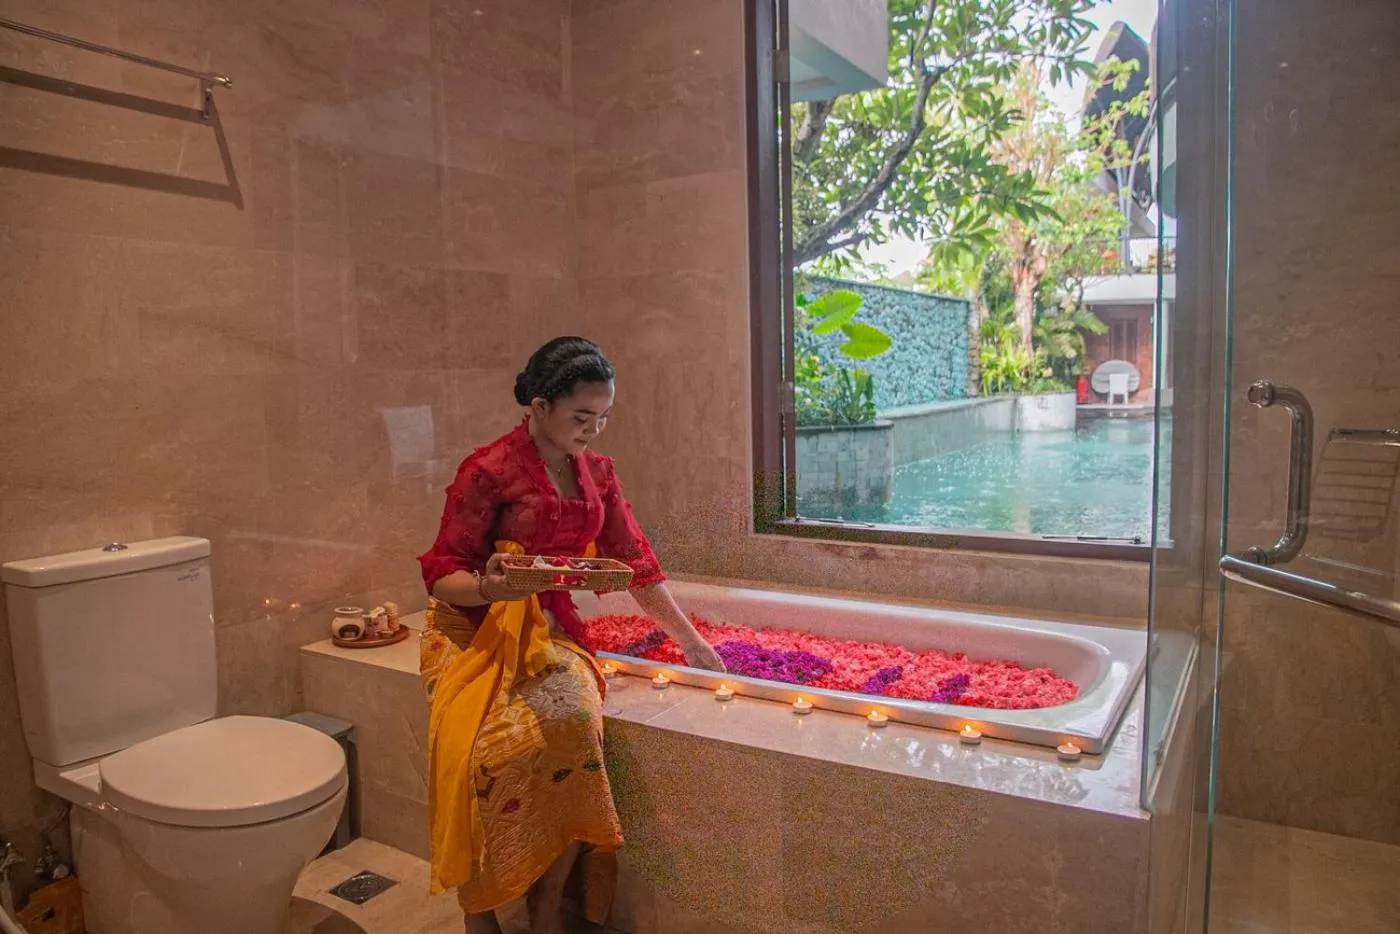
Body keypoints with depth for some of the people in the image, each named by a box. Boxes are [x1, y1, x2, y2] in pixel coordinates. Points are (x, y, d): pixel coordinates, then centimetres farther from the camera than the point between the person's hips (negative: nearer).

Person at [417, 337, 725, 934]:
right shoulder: (488, 472, -9)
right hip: (478, 631, -3)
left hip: (549, 630, 4)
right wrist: (487, 587, -29)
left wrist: (692, 643, 14)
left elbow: (636, 564, 12)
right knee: (488, 749, -31)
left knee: (571, 716, -29)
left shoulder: (596, 473, 8)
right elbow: (441, 574, -6)